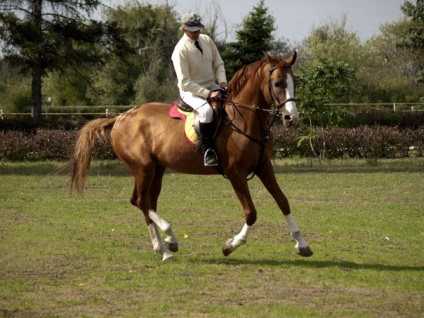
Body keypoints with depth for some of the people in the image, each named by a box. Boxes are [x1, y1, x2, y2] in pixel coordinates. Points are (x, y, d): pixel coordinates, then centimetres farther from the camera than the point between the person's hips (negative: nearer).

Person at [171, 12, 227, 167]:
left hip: (212, 87, 7)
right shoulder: (181, 50, -19)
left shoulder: (206, 40, 1)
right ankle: (207, 151, -29)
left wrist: (222, 82, -11)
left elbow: (218, 64, 9)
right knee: (206, 110, -36)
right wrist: (208, 94, -26)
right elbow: (184, 82, -21)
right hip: (191, 91, -7)